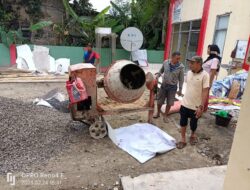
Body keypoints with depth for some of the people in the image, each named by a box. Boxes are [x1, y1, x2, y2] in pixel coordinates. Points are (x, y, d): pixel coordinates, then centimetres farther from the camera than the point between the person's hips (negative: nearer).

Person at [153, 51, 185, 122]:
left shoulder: (181, 67, -12)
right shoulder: (165, 62, -7)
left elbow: (181, 79, -6)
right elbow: (161, 70, 10)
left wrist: (180, 90, -5)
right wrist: (158, 75, -9)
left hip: (172, 87, -1)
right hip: (164, 85, 2)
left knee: (169, 103, 8)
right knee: (159, 101, 12)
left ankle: (165, 116, 29)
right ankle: (158, 113, 35)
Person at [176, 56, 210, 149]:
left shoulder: (204, 75, -16)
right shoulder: (188, 73, 1)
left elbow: (205, 92, -17)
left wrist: (201, 106, -19)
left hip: (196, 106, -4)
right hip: (185, 104, 5)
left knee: (193, 124, 14)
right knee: (183, 122, 10)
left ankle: (193, 135, 43)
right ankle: (183, 140, 25)